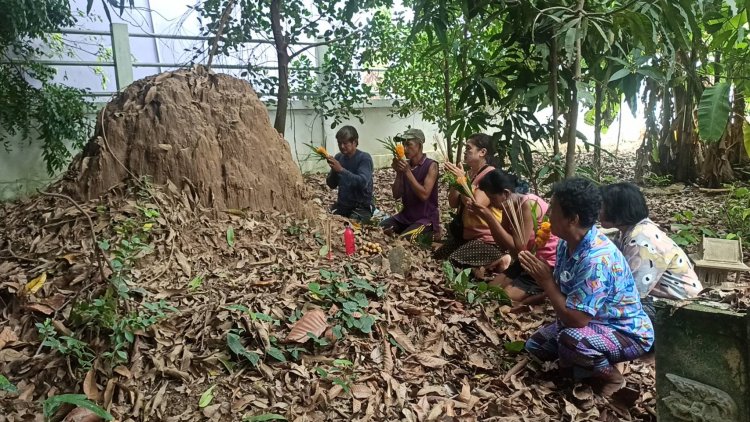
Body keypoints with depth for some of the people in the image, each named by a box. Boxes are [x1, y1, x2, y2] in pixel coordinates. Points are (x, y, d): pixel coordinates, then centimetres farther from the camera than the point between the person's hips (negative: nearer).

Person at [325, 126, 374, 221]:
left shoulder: (364, 158, -13)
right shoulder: (338, 157, 3)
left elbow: (363, 182, -27)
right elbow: (332, 185, 4)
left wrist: (341, 169, -30)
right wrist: (333, 170, -15)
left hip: (362, 206, -5)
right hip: (341, 204, 6)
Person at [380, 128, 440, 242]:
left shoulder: (431, 166, -11)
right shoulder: (405, 165, 5)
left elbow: (424, 195, -22)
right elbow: (396, 195, 3)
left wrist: (408, 172, -22)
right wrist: (398, 173, -11)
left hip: (426, 219, -5)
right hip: (405, 216, 5)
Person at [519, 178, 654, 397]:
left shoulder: (597, 259, -35)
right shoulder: (567, 243, -8)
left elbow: (575, 319, -34)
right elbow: (561, 291, 7)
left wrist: (546, 281, -26)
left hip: (627, 332, -8)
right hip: (592, 322, 8)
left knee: (571, 341, -35)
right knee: (536, 345, 8)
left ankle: (611, 377, -6)